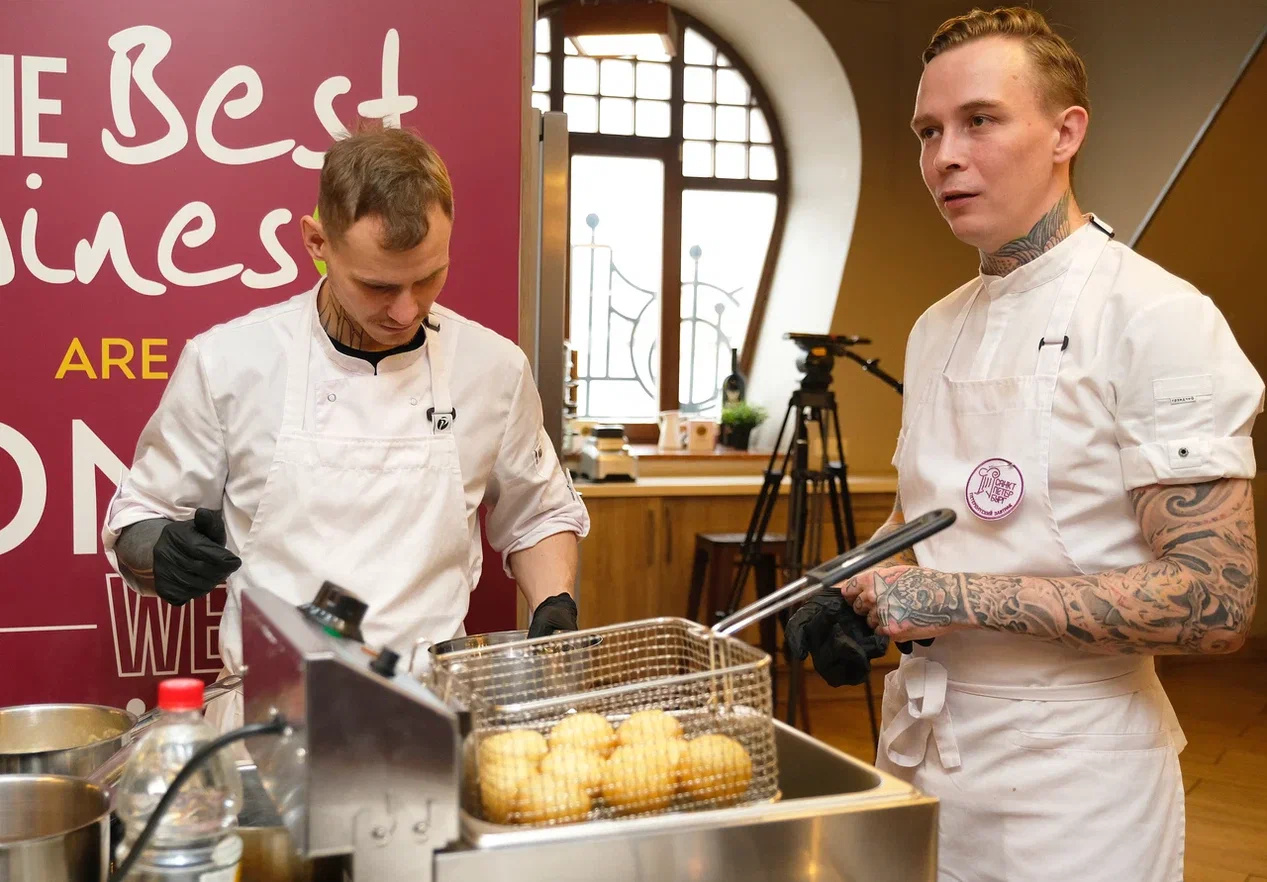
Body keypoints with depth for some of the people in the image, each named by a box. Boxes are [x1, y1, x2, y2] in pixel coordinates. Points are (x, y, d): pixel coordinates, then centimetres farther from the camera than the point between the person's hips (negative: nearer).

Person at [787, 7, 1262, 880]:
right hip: (918, 753, 7)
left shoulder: (1159, 319, -15)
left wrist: (963, 597, -24)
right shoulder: (937, 329, 7)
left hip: (1069, 784, -6)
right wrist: (855, 593, -3)